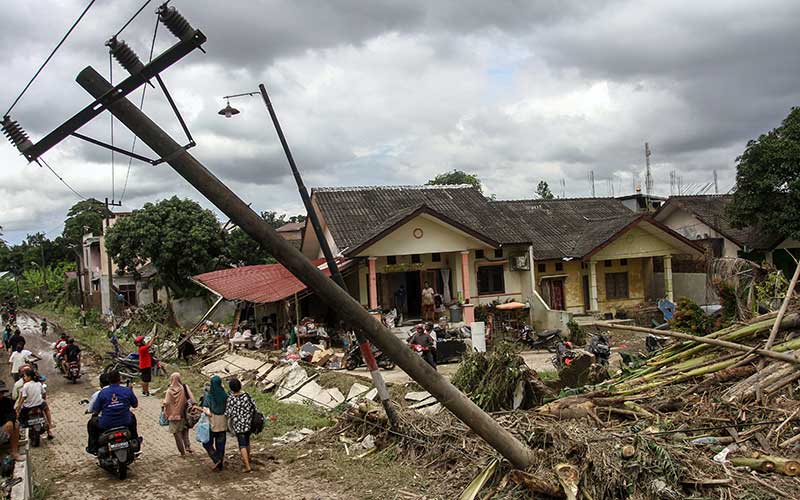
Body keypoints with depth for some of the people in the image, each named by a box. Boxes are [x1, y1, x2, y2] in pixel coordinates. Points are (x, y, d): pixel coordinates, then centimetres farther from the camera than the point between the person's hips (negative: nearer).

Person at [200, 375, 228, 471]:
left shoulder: (208, 395, -13)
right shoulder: (225, 395, -3)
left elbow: (206, 410, -19)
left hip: (212, 423, -3)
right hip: (222, 423, 4)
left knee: (207, 443, 13)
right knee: (220, 444, 13)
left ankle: (216, 459, -3)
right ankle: (220, 465, 16)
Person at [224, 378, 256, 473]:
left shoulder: (230, 399, -18)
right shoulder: (246, 396, -9)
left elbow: (228, 414, -15)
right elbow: (253, 407, -1)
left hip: (238, 425, -4)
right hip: (249, 422, 4)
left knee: (242, 445, 0)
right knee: (247, 441, 26)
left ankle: (248, 467, -7)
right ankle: (247, 459, 46)